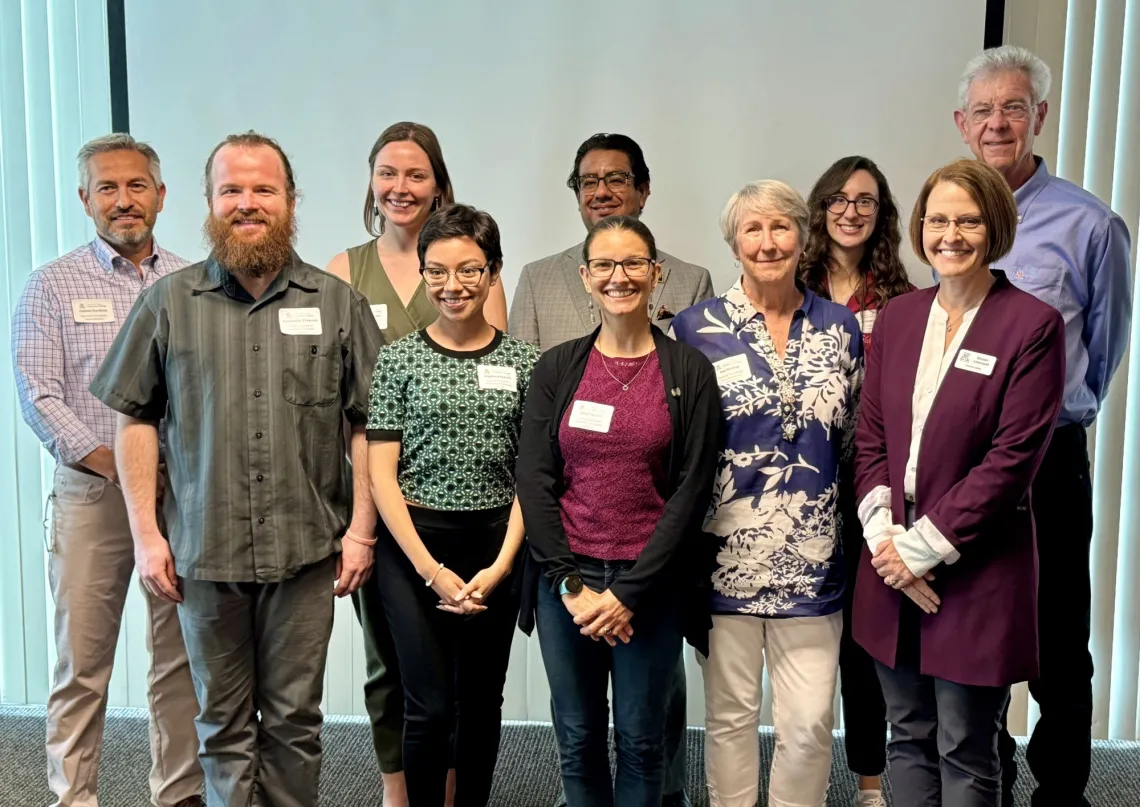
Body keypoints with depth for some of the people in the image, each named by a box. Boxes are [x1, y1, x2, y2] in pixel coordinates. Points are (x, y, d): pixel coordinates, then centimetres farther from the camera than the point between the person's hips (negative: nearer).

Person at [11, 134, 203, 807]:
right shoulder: (53, 287, 4)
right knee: (82, 661, 3)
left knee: (183, 656, 9)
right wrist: (116, 466, -13)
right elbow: (40, 396, -4)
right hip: (92, 494, -2)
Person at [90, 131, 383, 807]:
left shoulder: (338, 303, 3)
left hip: (307, 550, 0)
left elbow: (368, 422, 2)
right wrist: (145, 534, 0)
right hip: (205, 551, 1)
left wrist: (361, 528, -3)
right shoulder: (169, 303, 4)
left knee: (295, 720, 9)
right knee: (224, 723, 12)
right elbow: (135, 418, 5)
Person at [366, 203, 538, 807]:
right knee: (431, 708, -4)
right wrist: (431, 571, -11)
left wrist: (501, 565, -8)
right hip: (413, 545, -2)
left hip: (496, 548, 2)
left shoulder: (522, 361, 3)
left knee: (482, 701, 12)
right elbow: (381, 475, -3)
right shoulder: (398, 359, 0)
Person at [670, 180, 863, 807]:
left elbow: (853, 437, 13)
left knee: (810, 720, 5)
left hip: (811, 555, 2)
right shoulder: (696, 327, -3)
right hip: (726, 551, -2)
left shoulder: (840, 326, 5)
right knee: (730, 712, 11)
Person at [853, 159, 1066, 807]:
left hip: (977, 572, -5)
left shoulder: (1033, 324, -9)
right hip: (894, 563, 5)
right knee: (908, 739, 16)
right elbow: (870, 436, 7)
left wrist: (923, 546, -14)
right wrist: (884, 534, -6)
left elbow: (1013, 457, -13)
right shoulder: (897, 317, 8)